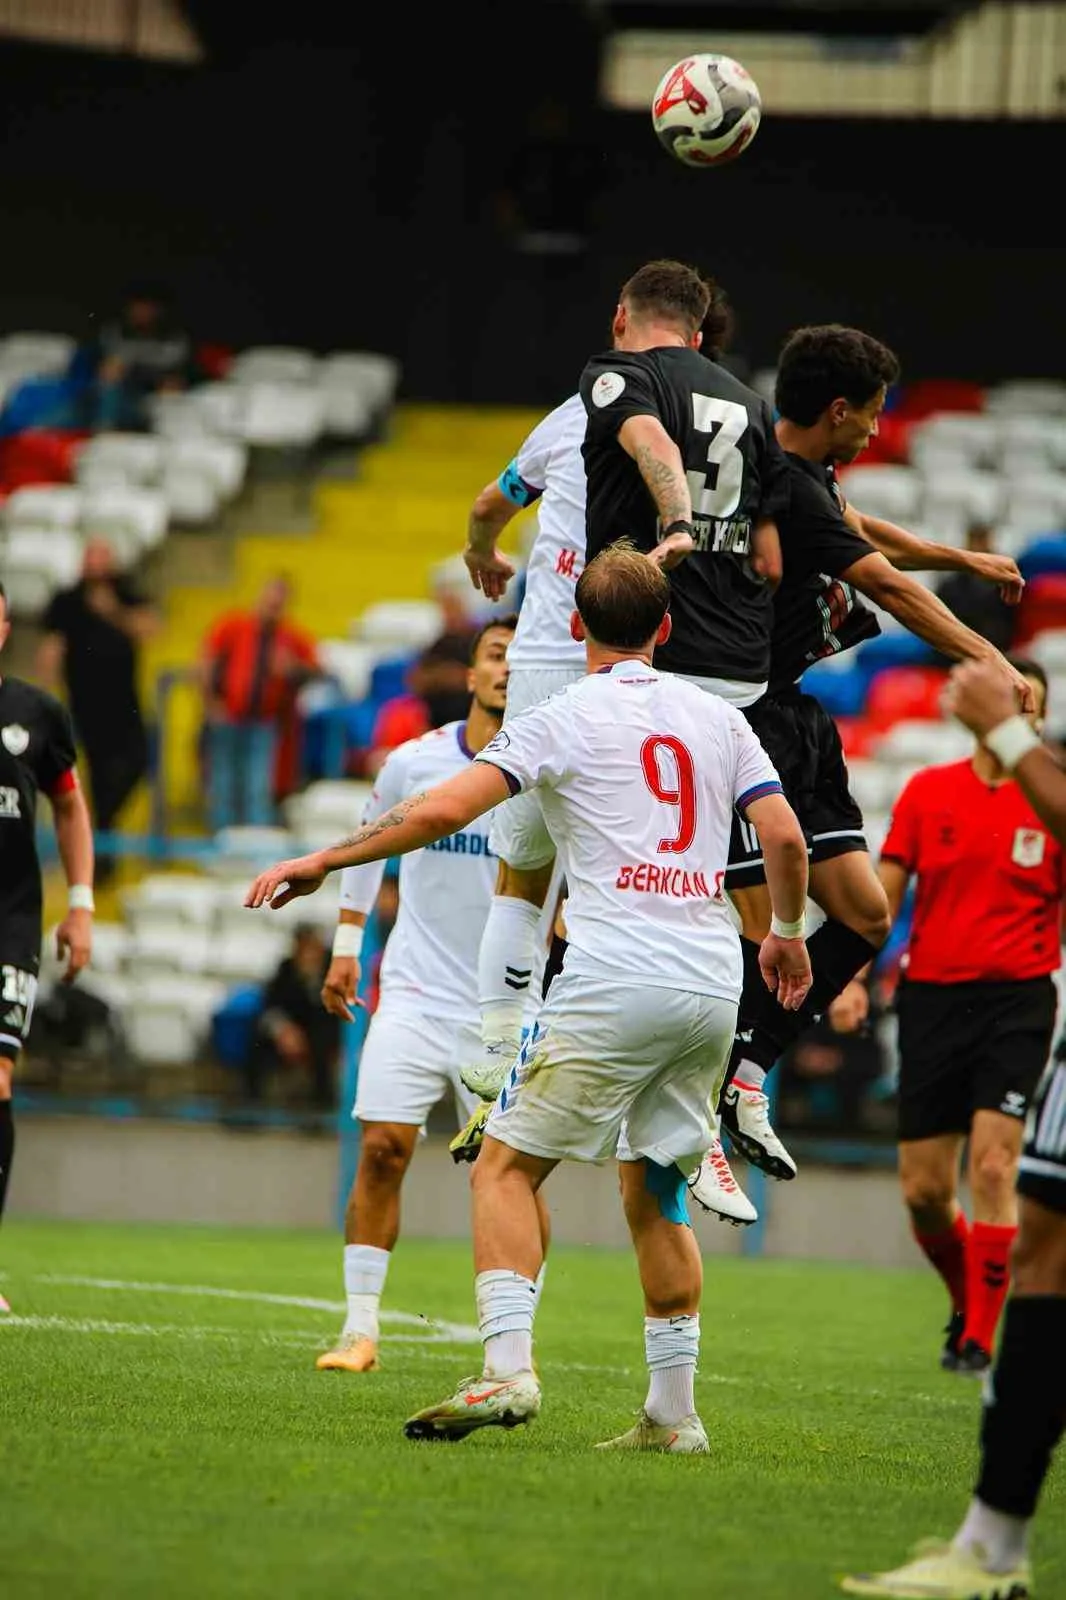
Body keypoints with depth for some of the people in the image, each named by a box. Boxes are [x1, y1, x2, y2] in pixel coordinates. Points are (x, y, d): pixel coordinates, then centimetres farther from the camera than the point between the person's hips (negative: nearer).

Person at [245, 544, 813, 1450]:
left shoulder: (565, 719, -1)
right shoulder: (719, 718, 13)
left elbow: (441, 811, -8)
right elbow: (786, 839, 8)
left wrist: (320, 862, 1)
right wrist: (787, 933, 27)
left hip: (615, 982, -5)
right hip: (712, 985, 5)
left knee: (507, 1166, 2)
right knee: (655, 1190, 16)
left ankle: (509, 1368, -16)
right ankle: (674, 1411, 11)